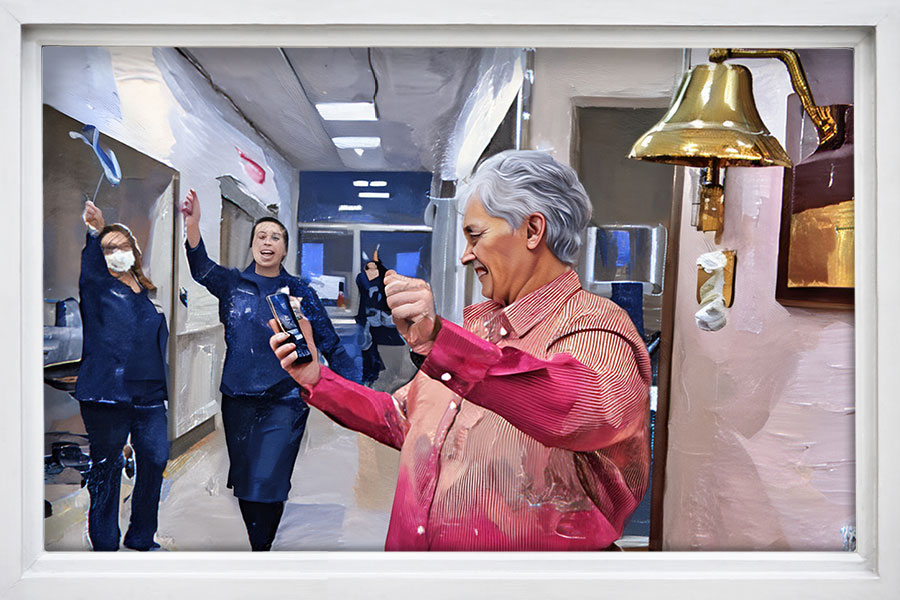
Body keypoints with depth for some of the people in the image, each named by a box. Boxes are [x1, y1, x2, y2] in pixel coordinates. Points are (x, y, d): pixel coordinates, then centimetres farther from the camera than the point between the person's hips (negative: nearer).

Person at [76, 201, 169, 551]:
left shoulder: (146, 292, 18)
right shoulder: (97, 286, 4)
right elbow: (88, 266, -19)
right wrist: (94, 232, -34)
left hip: (149, 394, 5)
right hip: (107, 392, -5)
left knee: (155, 461, 6)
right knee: (106, 469, 4)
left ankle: (141, 539, 24)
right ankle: (104, 544, 19)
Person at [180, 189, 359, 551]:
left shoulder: (299, 293, 1)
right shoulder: (233, 284, 5)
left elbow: (331, 346, 3)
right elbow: (202, 270, -17)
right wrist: (192, 225, -36)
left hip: (284, 402, -3)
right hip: (238, 399, 3)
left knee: (267, 483, -7)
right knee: (243, 482, 13)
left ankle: (262, 547, 14)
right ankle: (258, 545, 32)